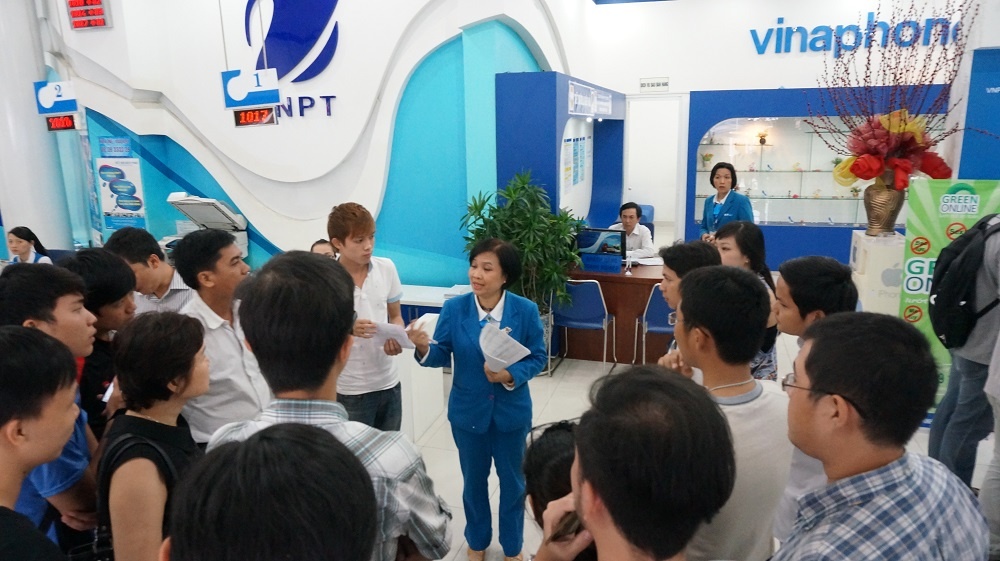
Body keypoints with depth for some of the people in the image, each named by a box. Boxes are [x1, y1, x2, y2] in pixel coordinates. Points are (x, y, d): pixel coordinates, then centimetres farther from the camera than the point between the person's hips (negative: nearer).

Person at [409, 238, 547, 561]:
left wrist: (510, 375, -27)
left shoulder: (526, 310, -14)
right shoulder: (454, 308, -12)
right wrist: (424, 347, -33)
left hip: (511, 411, 0)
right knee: (474, 479, 20)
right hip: (468, 411, 1)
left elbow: (537, 358, -10)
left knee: (513, 480, 18)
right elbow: (442, 356, -11)